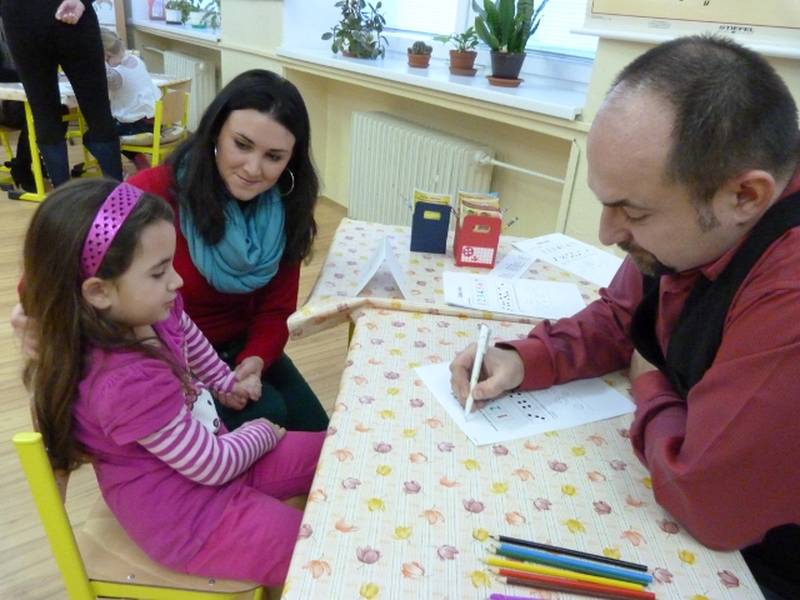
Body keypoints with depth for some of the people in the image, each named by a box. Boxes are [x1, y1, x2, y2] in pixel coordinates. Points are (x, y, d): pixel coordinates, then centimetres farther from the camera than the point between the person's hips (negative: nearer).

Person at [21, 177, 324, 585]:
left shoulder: (152, 315, -11)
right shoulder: (129, 383, -36)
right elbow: (215, 466, -24)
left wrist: (228, 382, 23)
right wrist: (262, 432, -6)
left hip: (207, 459, 9)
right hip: (186, 518, -8)